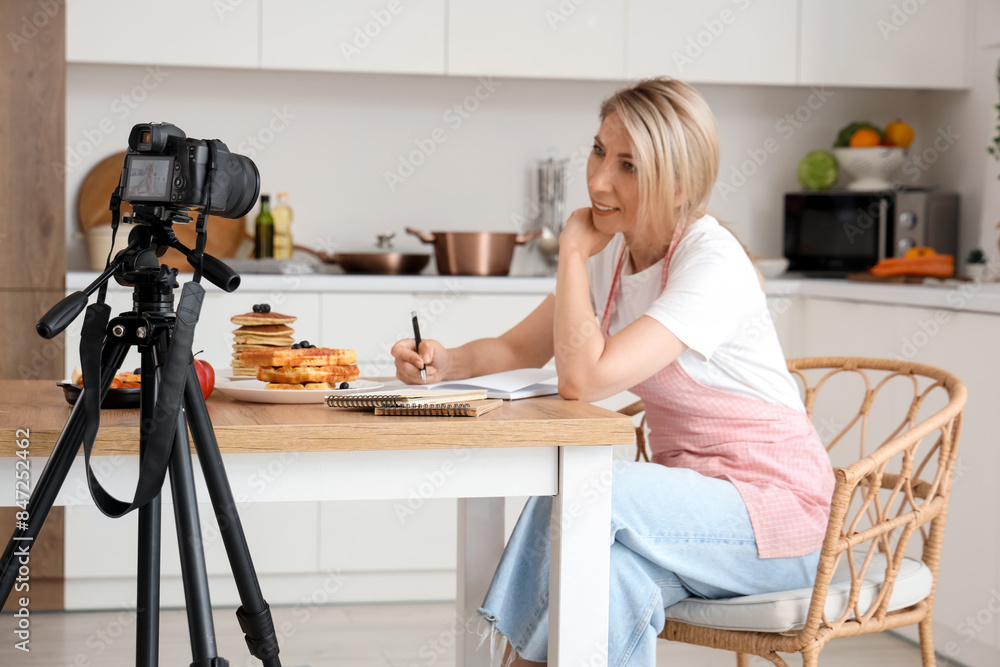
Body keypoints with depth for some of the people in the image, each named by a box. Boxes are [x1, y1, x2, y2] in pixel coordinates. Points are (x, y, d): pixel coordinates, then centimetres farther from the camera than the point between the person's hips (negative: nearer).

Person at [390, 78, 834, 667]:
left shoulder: (714, 264, -22)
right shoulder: (613, 253, 3)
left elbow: (584, 378, -32)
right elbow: (519, 350, 10)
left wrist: (573, 253, -20)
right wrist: (448, 363, -12)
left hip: (778, 509, -6)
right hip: (693, 494, 6)